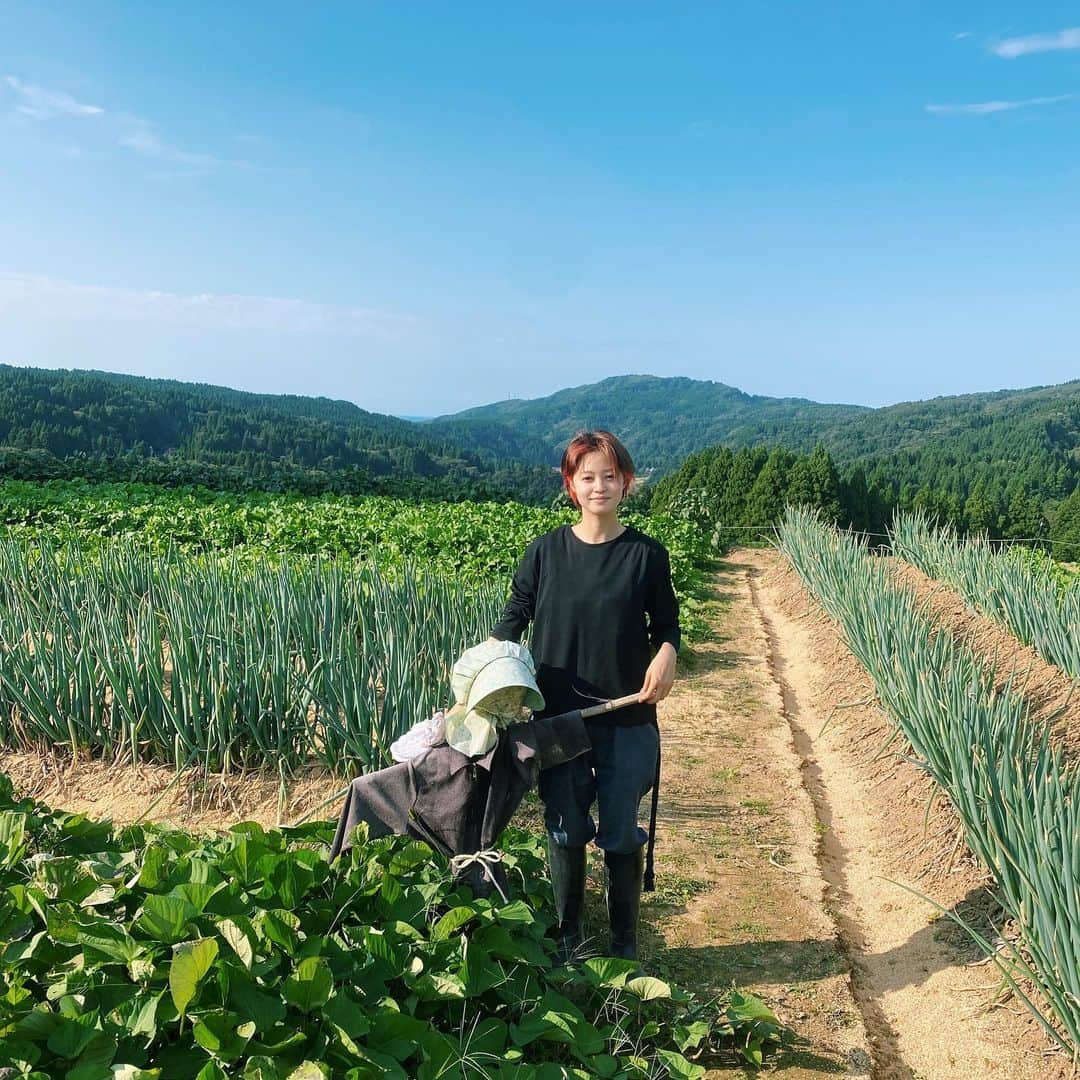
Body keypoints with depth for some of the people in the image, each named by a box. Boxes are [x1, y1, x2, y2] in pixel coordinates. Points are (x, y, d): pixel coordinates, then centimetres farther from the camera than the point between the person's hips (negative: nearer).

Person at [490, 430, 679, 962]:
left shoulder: (646, 554, -3)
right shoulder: (546, 551, 0)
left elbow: (667, 622, 5)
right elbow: (515, 614, 8)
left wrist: (666, 654, -17)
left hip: (627, 721, -1)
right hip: (558, 717, 1)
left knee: (620, 835, 8)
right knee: (565, 832, 11)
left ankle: (625, 942, 29)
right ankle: (567, 937, 32)